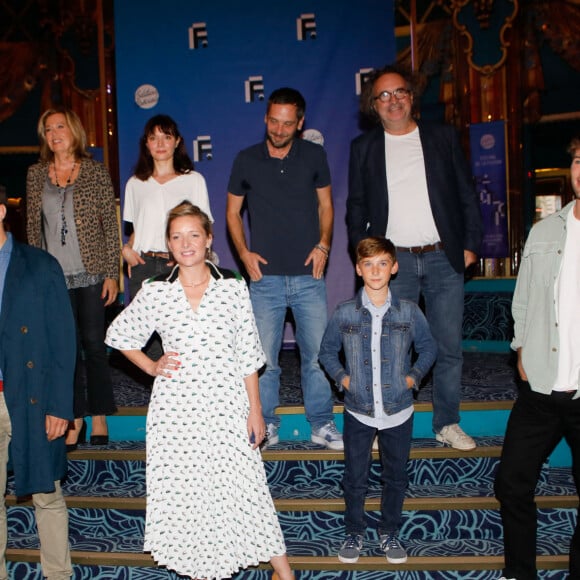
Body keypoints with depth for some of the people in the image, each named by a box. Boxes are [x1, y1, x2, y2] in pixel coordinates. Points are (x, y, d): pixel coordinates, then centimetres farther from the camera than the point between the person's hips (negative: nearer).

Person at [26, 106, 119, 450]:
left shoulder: (96, 172, 1)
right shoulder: (36, 175, 9)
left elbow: (111, 225, -1)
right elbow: (33, 227, 11)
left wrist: (111, 273, -6)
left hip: (91, 273, -2)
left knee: (94, 344, 2)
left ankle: (99, 418, 13)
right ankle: (75, 420, 14)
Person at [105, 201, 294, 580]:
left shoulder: (233, 287, -1)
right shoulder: (155, 292, 0)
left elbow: (248, 354, 1)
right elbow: (119, 336, 14)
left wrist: (255, 410, 0)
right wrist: (151, 367, 1)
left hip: (226, 407, -1)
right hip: (176, 410, 1)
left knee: (245, 488, 3)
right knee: (184, 491, 9)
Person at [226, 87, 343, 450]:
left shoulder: (314, 156, 5)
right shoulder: (247, 160, 4)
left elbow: (326, 205, 13)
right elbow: (233, 212, 11)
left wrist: (323, 245, -3)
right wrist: (244, 252, -2)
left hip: (309, 276, 1)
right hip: (266, 275, 0)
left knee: (318, 354, 3)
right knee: (265, 358, 4)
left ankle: (322, 424, 18)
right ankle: (266, 425, 20)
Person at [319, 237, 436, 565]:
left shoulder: (409, 312, -5)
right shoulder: (345, 314, -5)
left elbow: (429, 347, 9)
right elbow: (327, 350, 8)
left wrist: (414, 376, -3)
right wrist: (342, 377, -4)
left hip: (398, 411, 1)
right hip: (358, 411, 0)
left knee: (396, 477, 15)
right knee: (355, 478, 10)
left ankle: (391, 533, 35)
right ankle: (355, 532, 31)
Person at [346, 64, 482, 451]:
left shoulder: (444, 137, 8)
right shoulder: (364, 147, 9)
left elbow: (467, 195, 9)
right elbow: (356, 206, 10)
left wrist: (471, 244, 2)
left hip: (444, 259, 1)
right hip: (392, 260, -1)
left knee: (449, 346, 6)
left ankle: (448, 424, 20)